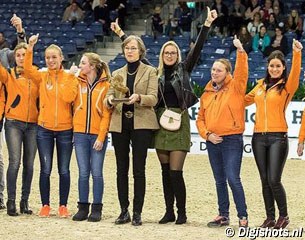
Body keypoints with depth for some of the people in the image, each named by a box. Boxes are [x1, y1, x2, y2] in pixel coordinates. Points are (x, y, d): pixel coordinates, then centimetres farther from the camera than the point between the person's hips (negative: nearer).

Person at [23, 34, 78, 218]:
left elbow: (68, 97, -15)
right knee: (45, 170, 2)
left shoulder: (70, 78, 1)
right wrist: (30, 47, -24)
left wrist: (70, 78, -12)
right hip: (45, 129, 1)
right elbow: (27, 69, -17)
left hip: (65, 129, -1)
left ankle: (63, 206, 14)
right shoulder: (42, 77, 3)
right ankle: (45, 205, 11)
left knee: (64, 170, 5)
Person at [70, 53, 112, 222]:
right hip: (80, 133, 3)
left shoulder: (105, 86, 0)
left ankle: (96, 209, 5)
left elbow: (106, 114, -3)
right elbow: (72, 103, 0)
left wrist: (101, 137, -10)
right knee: (83, 173, 4)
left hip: (98, 135, -3)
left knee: (97, 173, -1)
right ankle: (83, 208, 9)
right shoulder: (78, 83, 10)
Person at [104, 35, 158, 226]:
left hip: (141, 124, -4)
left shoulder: (150, 72, 5)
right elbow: (109, 98, 10)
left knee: (139, 169, -5)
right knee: (122, 169, 4)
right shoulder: (117, 74, 16)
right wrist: (110, 100, -14)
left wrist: (138, 97, -25)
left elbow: (153, 98, -5)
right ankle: (124, 211, 10)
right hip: (119, 124, 4)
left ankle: (137, 213, -2)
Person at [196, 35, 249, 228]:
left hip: (232, 140, -6)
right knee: (220, 181, 12)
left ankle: (243, 216, -4)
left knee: (233, 179, -11)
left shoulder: (235, 87, -2)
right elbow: (200, 119, 14)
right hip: (213, 141, 6)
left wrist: (240, 51, -30)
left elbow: (242, 71, -19)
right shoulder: (207, 94, 12)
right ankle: (223, 215, 20)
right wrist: (207, 134, -2)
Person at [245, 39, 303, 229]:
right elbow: (245, 100, 26)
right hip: (259, 138, 5)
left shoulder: (287, 86, -1)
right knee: (265, 181, 8)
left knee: (274, 180, -8)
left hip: (278, 138, -5)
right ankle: (270, 217, 17)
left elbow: (295, 73, -22)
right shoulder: (261, 85, 13)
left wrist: (297, 54, -38)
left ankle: (284, 216, 9)